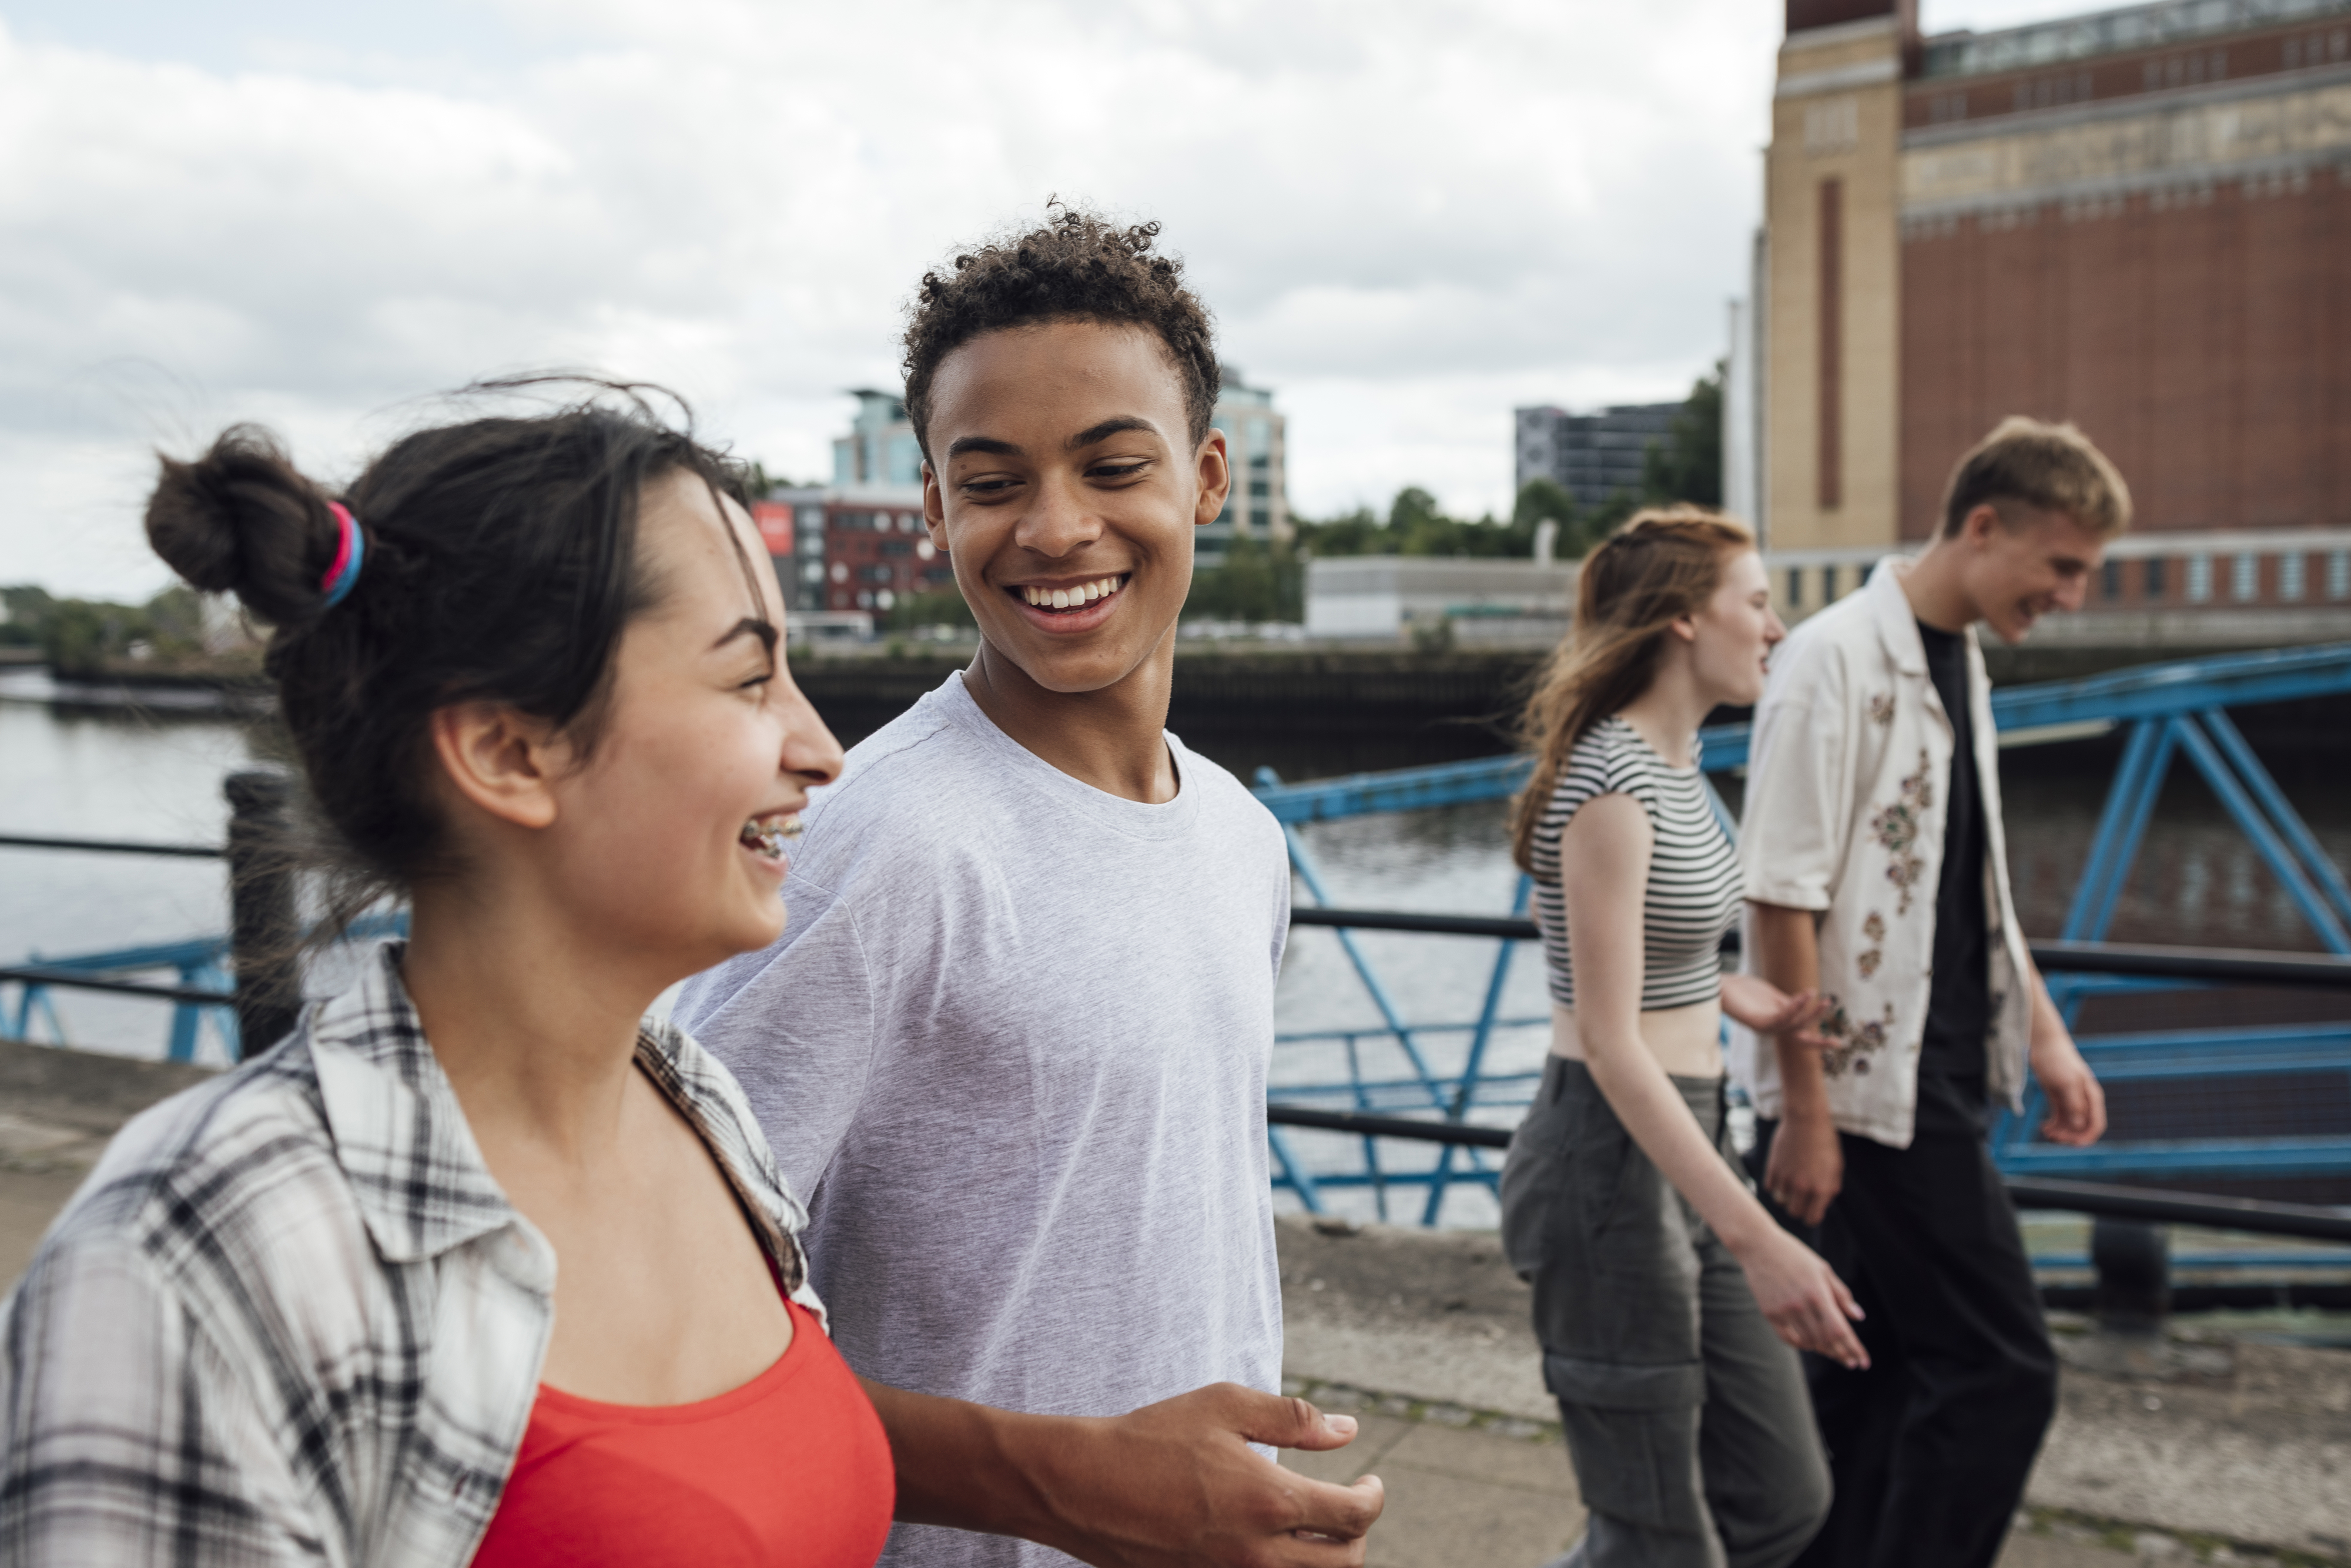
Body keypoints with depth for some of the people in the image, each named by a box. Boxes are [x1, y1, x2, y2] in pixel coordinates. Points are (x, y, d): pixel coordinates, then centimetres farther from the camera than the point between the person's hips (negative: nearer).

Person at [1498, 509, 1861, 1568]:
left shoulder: (1675, 756, 10)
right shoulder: (1613, 782, -19)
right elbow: (1611, 1046, -24)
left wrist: (1731, 992, 9)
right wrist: (1756, 1239, -26)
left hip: (1689, 1142, 9)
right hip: (1611, 1161, -9)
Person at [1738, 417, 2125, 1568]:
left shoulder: (1960, 661, 14)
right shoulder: (1837, 660, -15)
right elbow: (1780, 899, -18)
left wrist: (2044, 1036, 19)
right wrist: (1805, 1112, -19)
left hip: (1935, 1081, 9)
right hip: (1872, 1090, -9)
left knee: (1882, 1372, 14)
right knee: (1999, 1372, -5)